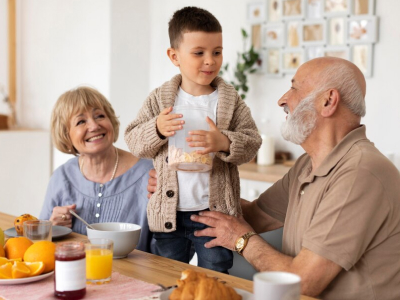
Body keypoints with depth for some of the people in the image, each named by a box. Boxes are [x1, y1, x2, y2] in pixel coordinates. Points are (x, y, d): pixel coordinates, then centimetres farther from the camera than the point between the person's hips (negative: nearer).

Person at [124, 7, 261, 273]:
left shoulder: (231, 100, -1)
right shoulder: (160, 99, 1)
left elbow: (252, 143, -5)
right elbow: (134, 141, 0)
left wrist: (224, 143, -25)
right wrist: (157, 130, -20)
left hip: (214, 211, -1)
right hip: (169, 214, 2)